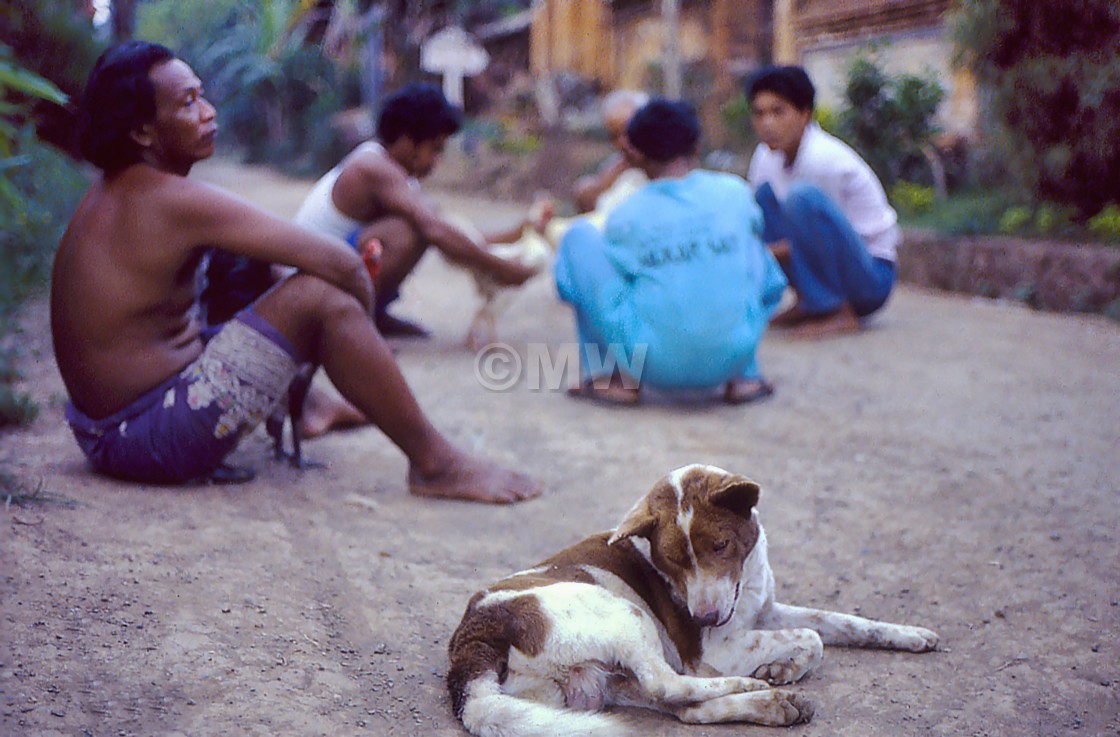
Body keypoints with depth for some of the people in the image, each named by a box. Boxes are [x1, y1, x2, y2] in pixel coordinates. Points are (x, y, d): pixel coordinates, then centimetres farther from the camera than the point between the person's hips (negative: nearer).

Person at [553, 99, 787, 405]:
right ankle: (744, 377, 19)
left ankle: (615, 377, 10)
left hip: (655, 365, -2)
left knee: (580, 237, 11)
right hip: (732, 356, 3)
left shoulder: (624, 217, -8)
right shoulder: (735, 193, -1)